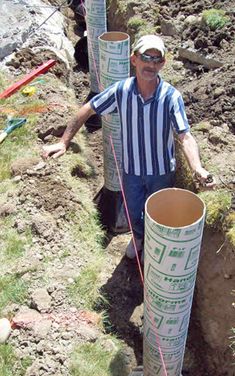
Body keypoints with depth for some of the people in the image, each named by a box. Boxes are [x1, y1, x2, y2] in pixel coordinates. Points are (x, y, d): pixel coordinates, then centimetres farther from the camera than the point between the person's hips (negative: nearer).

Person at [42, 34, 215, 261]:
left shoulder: (171, 97, -25)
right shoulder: (121, 90, -18)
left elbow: (185, 136, -32)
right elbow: (87, 110, -9)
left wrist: (197, 169, -50)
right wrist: (63, 142, -15)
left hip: (161, 170, -2)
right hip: (131, 168, 2)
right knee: (133, 211, 25)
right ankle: (138, 236, 60)